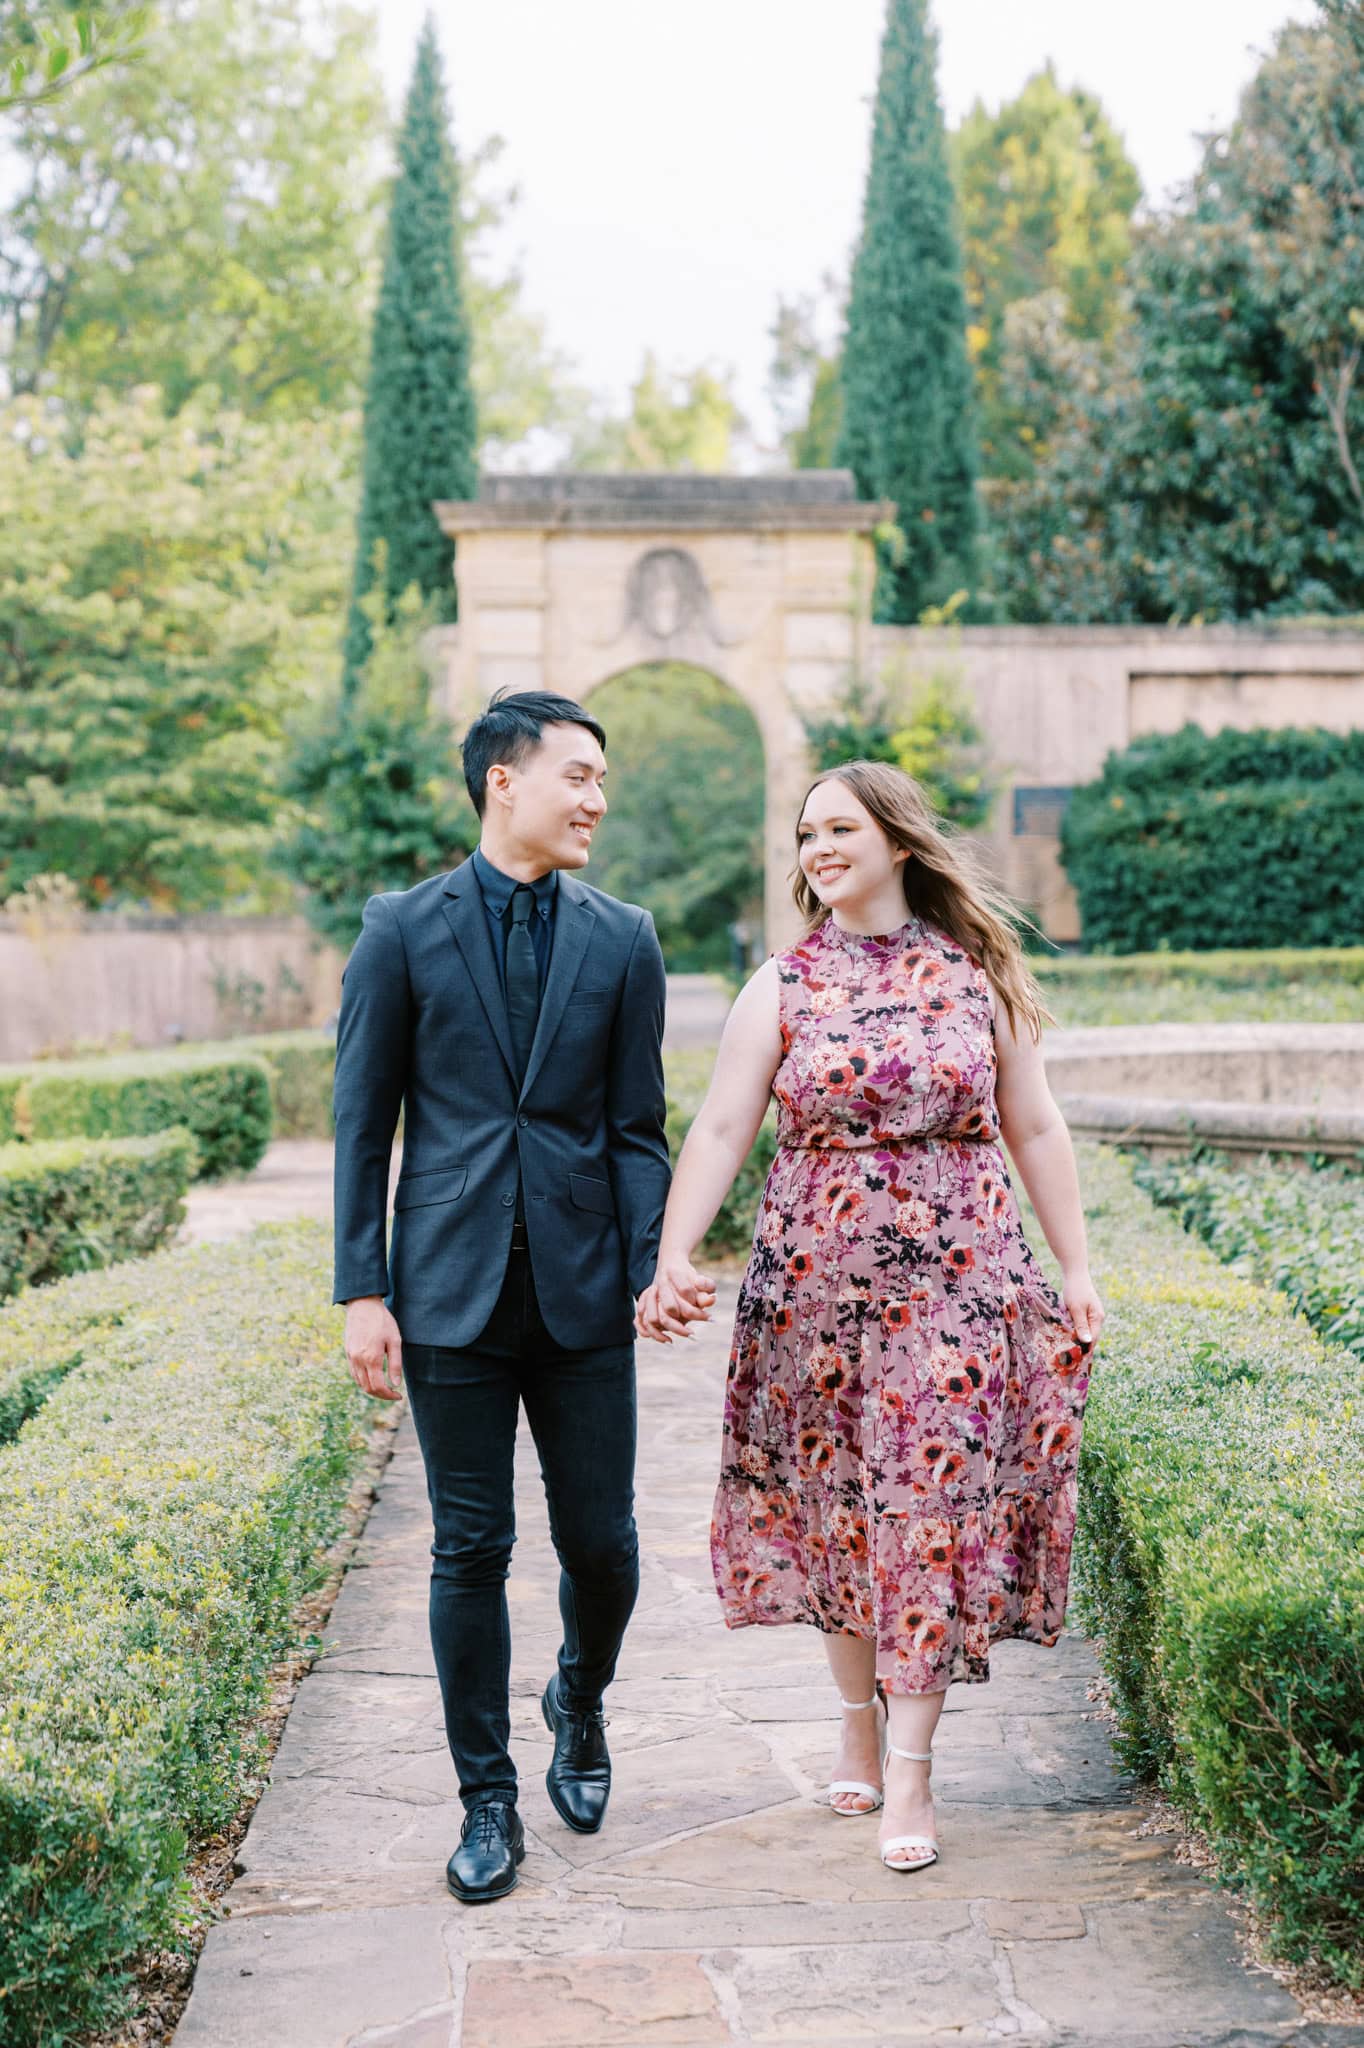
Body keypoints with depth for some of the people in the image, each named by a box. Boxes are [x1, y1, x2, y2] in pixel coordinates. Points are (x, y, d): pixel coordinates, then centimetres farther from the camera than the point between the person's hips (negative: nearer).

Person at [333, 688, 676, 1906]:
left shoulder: (622, 939, 6)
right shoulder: (404, 929, 1)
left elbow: (636, 1129, 6)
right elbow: (364, 1123, 2)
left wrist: (649, 1276, -6)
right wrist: (364, 1290, -4)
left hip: (583, 1293, 1)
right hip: (453, 1290, -1)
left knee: (602, 1543, 6)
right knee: (471, 1551, 5)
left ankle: (580, 1702, 38)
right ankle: (488, 1798, 21)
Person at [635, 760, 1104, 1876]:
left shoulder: (979, 974, 3)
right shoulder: (782, 987, 2)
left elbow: (1034, 1128, 7)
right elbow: (720, 1129, -7)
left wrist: (1076, 1270, 4)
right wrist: (673, 1258, -19)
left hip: (957, 1281, -1)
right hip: (817, 1283, 1)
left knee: (931, 1507, -2)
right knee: (833, 1508, 8)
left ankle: (909, 1772, 5)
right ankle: (860, 1724, 27)